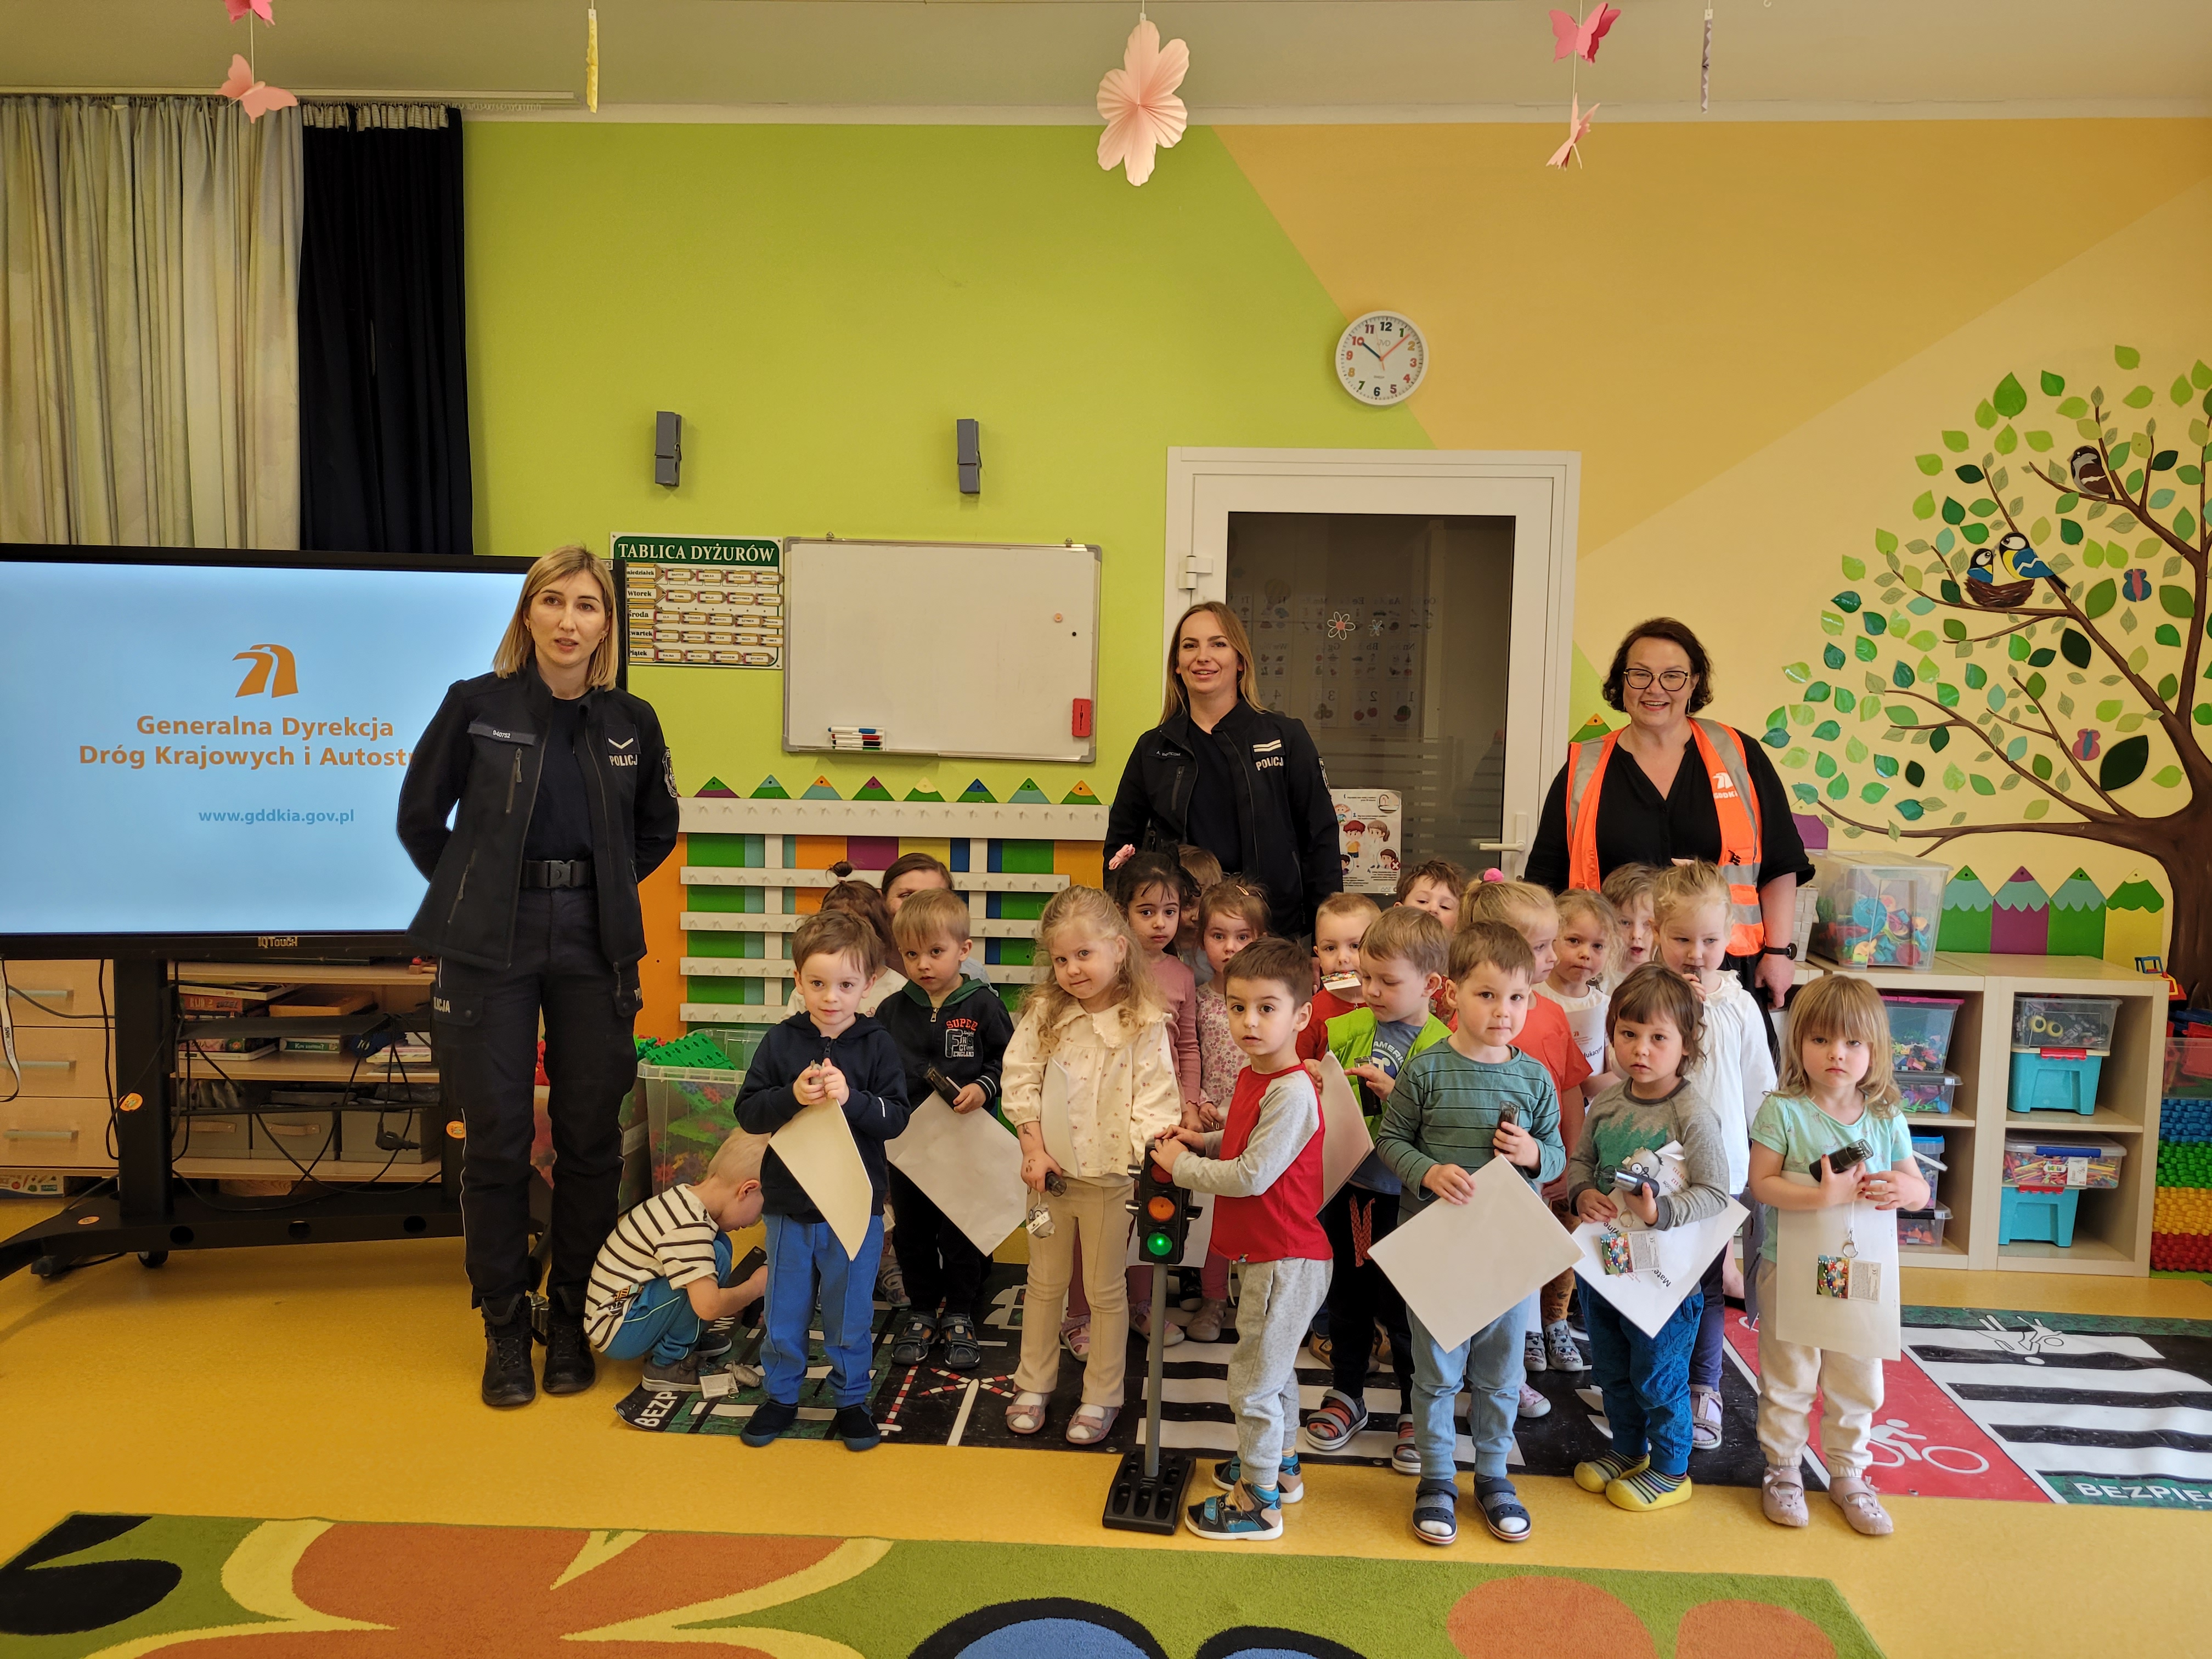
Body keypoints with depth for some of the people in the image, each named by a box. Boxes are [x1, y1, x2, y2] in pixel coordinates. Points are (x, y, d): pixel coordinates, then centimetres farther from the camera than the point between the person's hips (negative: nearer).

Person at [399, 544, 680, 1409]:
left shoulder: (631, 721, 4)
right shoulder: (476, 705, -2)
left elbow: (656, 830, 18)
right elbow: (420, 818, 7)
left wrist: (597, 892, 11)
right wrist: (478, 897, 8)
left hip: (594, 946, 2)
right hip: (490, 948, -2)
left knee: (590, 1137, 6)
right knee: (497, 1140, 2)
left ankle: (572, 1320, 23)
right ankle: (504, 1329, 19)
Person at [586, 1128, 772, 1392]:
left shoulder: (684, 1197, 3)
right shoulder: (688, 1227, -26)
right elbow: (708, 1306, -31)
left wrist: (738, 1301, 8)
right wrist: (755, 1287, -13)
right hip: (617, 1334, -10)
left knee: (718, 1243, 4)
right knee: (715, 1256, -23)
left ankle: (685, 1338, 8)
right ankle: (669, 1363, -10)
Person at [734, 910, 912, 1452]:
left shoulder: (878, 1045, -6)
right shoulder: (780, 1042, -4)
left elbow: (896, 1118, -11)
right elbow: (747, 1112, -6)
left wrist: (851, 1098, -27)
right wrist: (792, 1096, -23)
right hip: (789, 1204, 1)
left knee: (851, 1314, 11)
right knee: (784, 1310, 14)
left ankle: (851, 1400, 29)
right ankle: (781, 1395, 33)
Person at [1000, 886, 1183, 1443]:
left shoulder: (1143, 1022, -13)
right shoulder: (1044, 1012, -4)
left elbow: (1155, 1095, -14)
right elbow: (1020, 1081, -3)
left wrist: (1155, 1150, -28)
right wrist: (1034, 1150, -9)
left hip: (1111, 1174, -3)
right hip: (1050, 1171, 3)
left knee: (1105, 1289, 12)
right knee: (1044, 1282, 18)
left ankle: (1101, 1397, 27)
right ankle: (1034, 1384, 35)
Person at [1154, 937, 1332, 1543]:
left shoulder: (1292, 1091, -26)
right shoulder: (1252, 1076, 5)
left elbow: (1252, 1176, -27)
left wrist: (1181, 1166, -15)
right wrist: (1202, 1140, 2)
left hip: (1286, 1260, -10)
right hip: (1269, 1253, 10)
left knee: (1253, 1381, 2)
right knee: (1274, 1367, 26)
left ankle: (1259, 1503, 17)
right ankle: (1281, 1464, 44)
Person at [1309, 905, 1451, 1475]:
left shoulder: (1441, 1047, -13)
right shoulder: (1348, 1029, 1)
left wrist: (1392, 1091, -27)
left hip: (1403, 1198, -4)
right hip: (1344, 1187, 4)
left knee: (1401, 1309, 8)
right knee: (1347, 1299, 18)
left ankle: (1416, 1412, 28)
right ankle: (1346, 1395, 37)